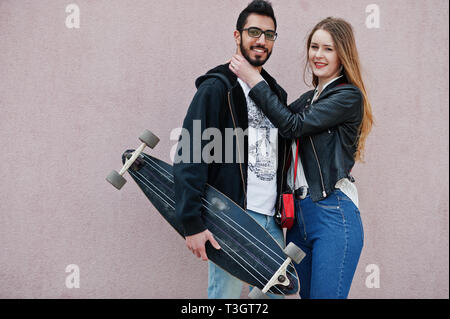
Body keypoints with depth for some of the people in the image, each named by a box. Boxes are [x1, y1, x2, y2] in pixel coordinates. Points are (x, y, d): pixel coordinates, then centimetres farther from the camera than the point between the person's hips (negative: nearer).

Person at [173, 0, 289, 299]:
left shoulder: (276, 92, 16)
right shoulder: (216, 89, -7)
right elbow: (189, 159, -14)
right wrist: (192, 223, -21)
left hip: (272, 219, 7)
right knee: (226, 294, -2)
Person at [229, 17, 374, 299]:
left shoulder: (349, 96, -6)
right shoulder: (308, 98, 18)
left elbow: (293, 126, -14)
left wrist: (254, 80, -8)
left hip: (333, 214, -7)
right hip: (298, 212, 8)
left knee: (325, 295, -4)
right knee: (305, 293, 15)